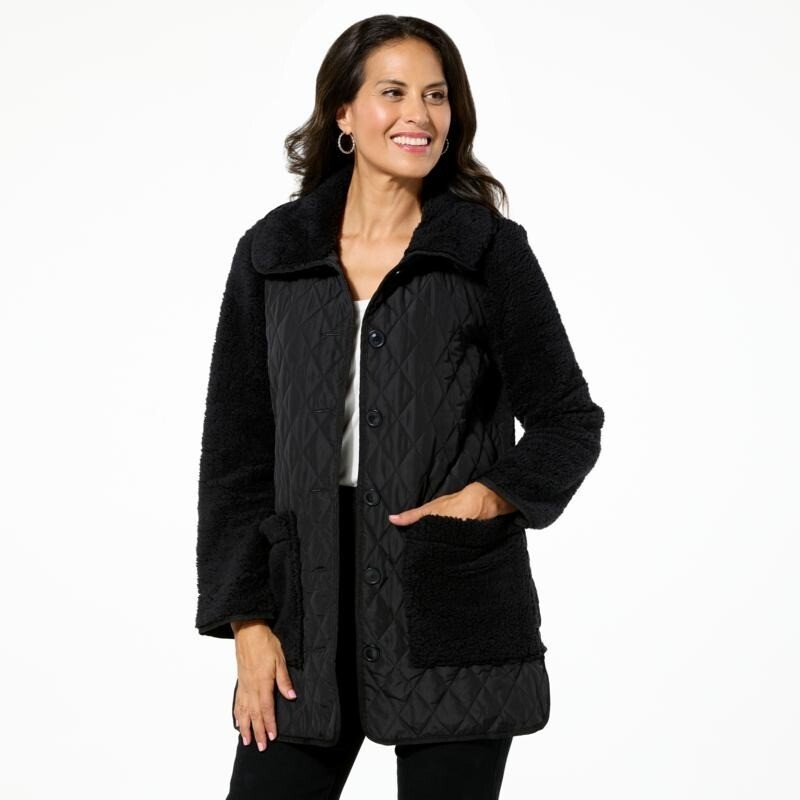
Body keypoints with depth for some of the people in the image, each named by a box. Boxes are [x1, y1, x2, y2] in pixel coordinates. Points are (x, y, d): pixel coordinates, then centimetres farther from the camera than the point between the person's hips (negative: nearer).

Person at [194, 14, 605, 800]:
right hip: (308, 599, 2)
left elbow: (571, 421, 6)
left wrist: (488, 499, -12)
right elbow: (234, 450, 6)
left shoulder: (491, 249, 0)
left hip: (452, 613, -2)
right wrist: (247, 621, 0)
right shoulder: (272, 254, 6)